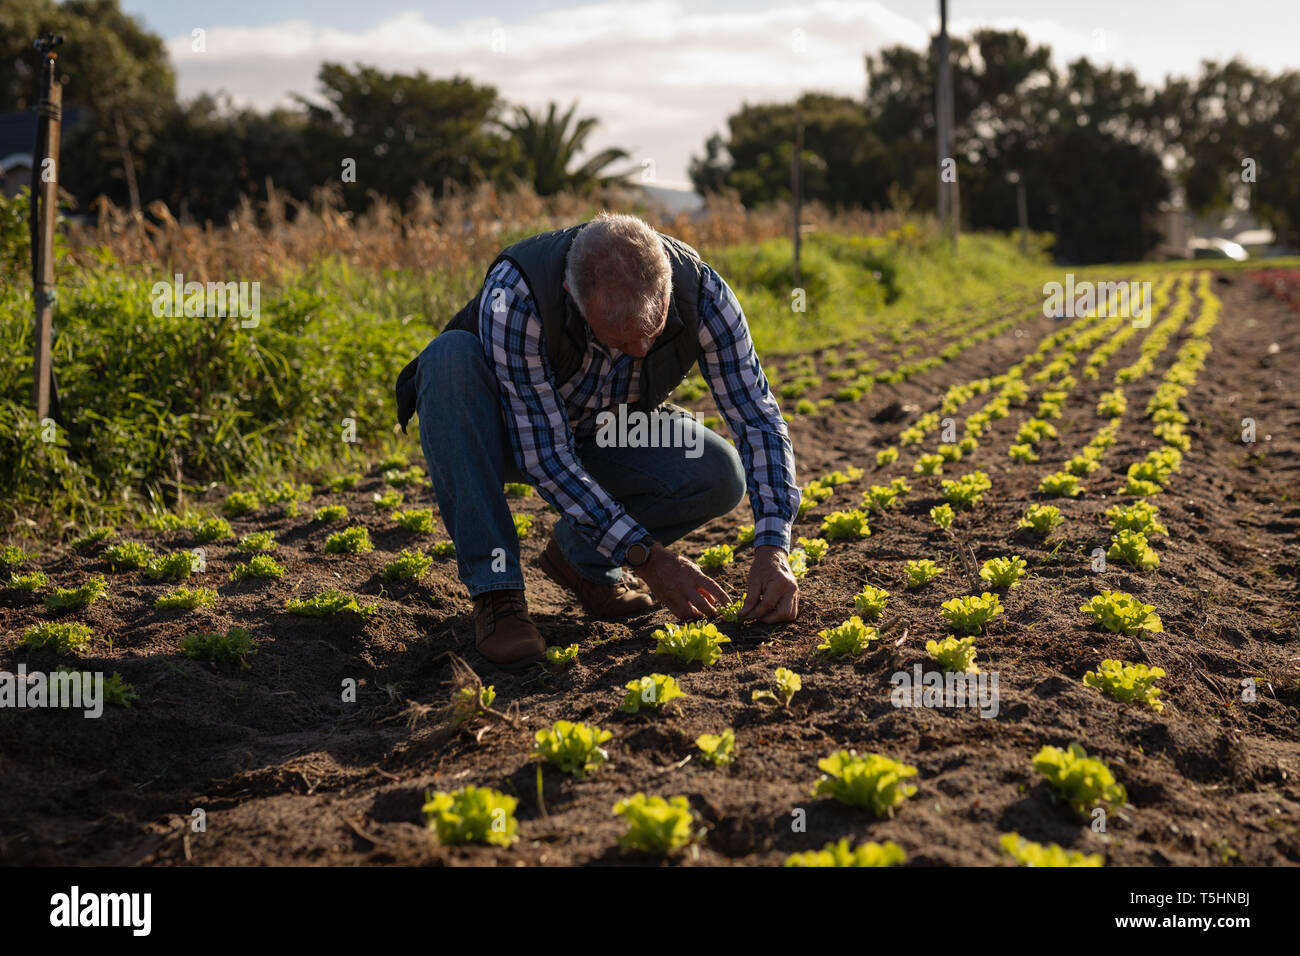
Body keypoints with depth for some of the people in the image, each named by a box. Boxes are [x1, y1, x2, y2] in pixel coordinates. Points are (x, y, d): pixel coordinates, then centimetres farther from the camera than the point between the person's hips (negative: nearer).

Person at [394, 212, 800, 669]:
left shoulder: (701, 292, -27)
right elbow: (544, 451, -34)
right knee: (452, 355, -36)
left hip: (605, 433, 3)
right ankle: (495, 591, -30)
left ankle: (581, 556, 3)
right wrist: (646, 557, -36)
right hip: (504, 432, -2)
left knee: (720, 476, -25)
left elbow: (757, 416, -20)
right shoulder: (513, 296, -38)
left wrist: (772, 548, -32)